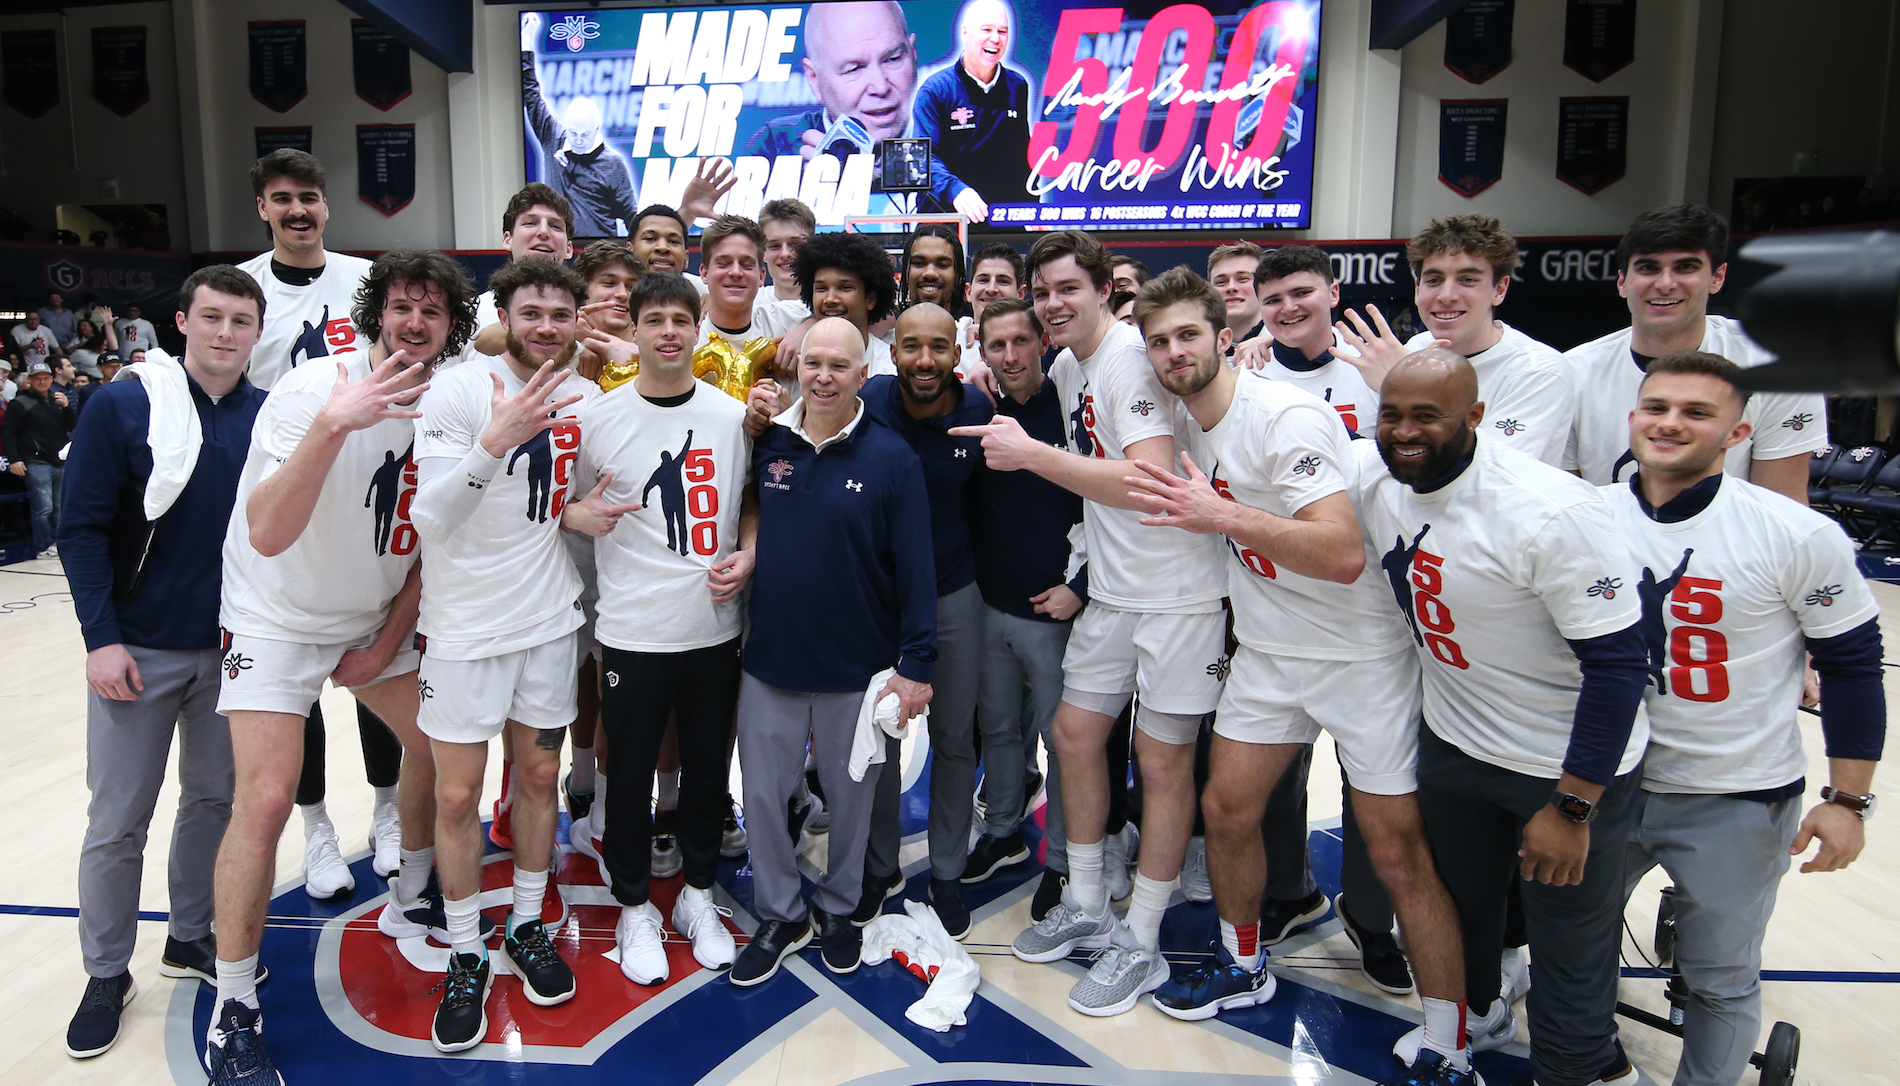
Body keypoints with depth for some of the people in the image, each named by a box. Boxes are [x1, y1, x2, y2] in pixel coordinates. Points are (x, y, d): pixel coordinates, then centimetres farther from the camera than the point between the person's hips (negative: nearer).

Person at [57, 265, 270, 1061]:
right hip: (139, 651, -2)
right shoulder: (122, 407, -7)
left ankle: (191, 937, 32)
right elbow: (83, 530, -7)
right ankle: (107, 973, 23)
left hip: (235, 650, 3)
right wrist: (101, 638, -12)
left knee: (214, 799, 13)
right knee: (118, 821, 6)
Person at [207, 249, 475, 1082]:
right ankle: (232, 1010, 4)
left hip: (377, 619, 6)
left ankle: (411, 900, 35)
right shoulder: (308, 391, -23)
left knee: (436, 740, 10)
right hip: (277, 620, -5)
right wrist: (332, 425, -46)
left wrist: (390, 640, 2)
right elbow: (267, 535, -35)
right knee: (266, 800, -12)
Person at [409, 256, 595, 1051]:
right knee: (457, 796, 3)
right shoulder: (456, 390, -14)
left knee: (540, 775, 14)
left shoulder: (583, 399, 2)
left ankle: (528, 928, 33)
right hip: (465, 623, -4)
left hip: (550, 619, 4)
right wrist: (494, 441, -35)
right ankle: (466, 958, 21)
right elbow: (429, 517, -22)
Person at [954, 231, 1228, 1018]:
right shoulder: (1066, 369, 9)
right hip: (1111, 590, 9)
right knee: (1075, 732, 13)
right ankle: (1086, 909, 31)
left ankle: (1141, 944, 17)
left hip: (1179, 592, -9)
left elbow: (1149, 482, -29)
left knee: (1162, 758, 2)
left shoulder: (1132, 357, -18)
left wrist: (1031, 455, -28)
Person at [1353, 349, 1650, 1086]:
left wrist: (1572, 808, -20)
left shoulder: (1553, 512, -29)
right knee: (1459, 896, 26)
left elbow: (1618, 664, -24)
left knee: (1569, 946, 9)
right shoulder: (1372, 476, -11)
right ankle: (1477, 1015, 54)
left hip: (1568, 760, -6)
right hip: (1452, 741, 6)